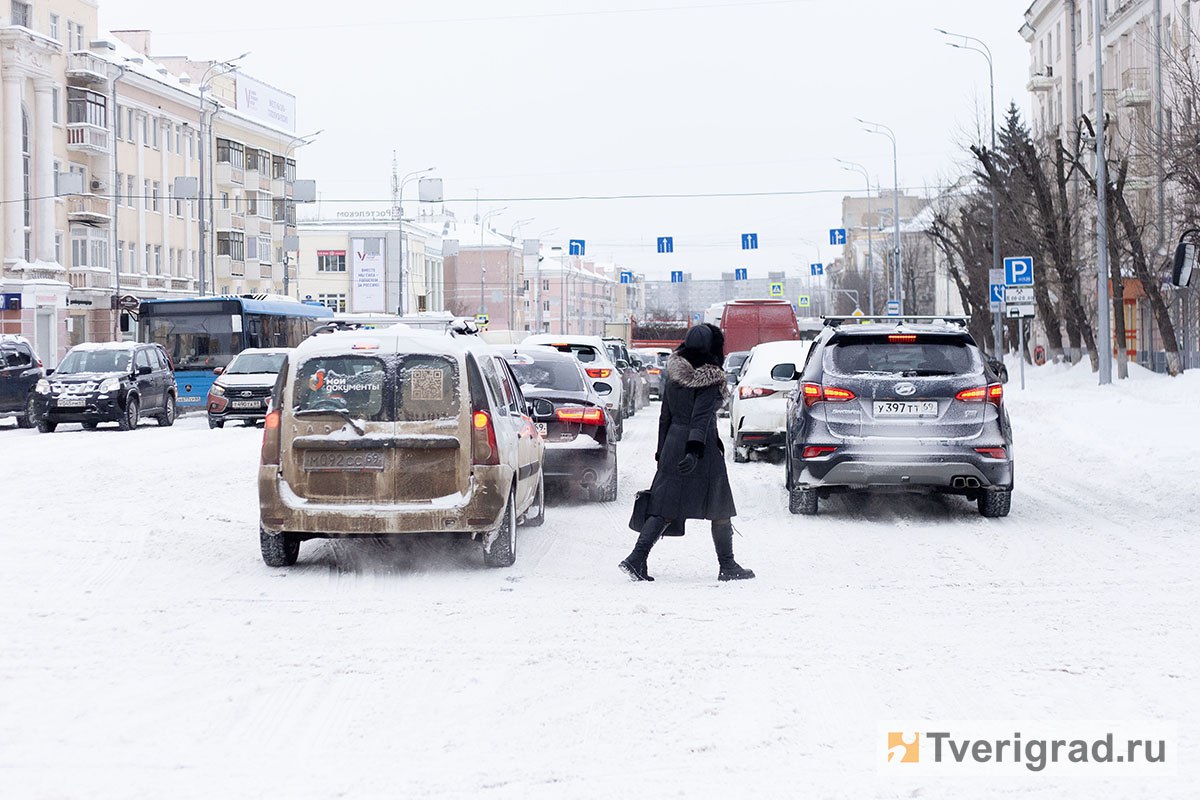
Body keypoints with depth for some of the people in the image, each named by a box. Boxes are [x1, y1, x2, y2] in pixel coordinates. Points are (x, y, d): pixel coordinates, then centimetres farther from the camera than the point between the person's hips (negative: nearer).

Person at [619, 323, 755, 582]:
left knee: (665, 506, 4)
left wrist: (662, 451, 18)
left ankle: (637, 558, -9)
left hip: (673, 444, 6)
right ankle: (727, 566, 13)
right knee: (720, 509, 7)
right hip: (705, 447, -6)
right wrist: (695, 452, -26)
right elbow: (701, 418, -20)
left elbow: (665, 416, 12)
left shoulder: (673, 376, 8)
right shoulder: (711, 381, -11)